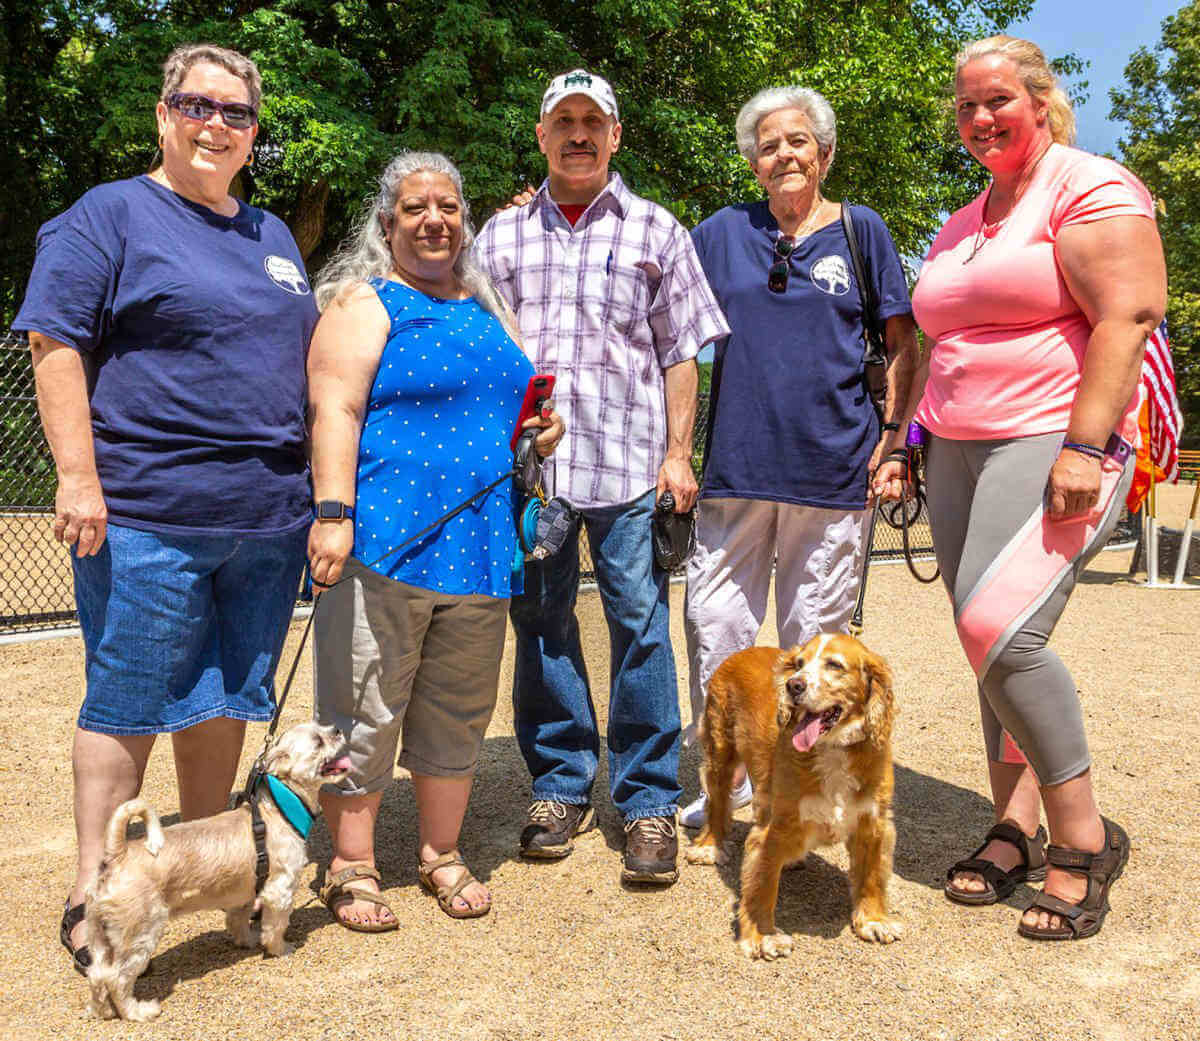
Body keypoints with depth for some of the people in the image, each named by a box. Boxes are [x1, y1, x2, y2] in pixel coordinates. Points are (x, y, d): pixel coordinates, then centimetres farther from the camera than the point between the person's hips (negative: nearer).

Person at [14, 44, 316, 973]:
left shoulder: (273, 236, 19)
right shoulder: (110, 216, 0)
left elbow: (302, 363, 23)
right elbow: (57, 345, -8)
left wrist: (325, 488, 16)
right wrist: (79, 477, -16)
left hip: (267, 516, 6)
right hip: (147, 515, -6)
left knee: (229, 697, 13)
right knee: (130, 702, 2)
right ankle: (94, 894, 16)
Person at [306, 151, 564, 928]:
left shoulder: (487, 310, 20)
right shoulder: (365, 305, 1)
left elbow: (513, 404, 31)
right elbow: (336, 411, -10)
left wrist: (542, 430, 8)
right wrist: (332, 513, -21)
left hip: (479, 543, 6)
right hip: (384, 539, -6)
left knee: (459, 710, 13)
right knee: (365, 710, 1)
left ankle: (442, 854, 28)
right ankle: (352, 868, 16)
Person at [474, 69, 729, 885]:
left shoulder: (656, 231, 12)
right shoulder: (500, 235, 16)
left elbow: (680, 352, 8)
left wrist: (678, 453, -1)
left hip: (629, 458, -2)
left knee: (641, 628, -2)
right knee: (540, 626, 6)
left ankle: (649, 802, 9)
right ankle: (561, 786, 21)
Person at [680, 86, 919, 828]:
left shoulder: (860, 230, 7)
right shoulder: (723, 233, 10)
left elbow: (904, 343, 8)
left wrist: (895, 436, 0)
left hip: (834, 463, -1)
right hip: (738, 462, 2)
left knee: (815, 634, 6)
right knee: (716, 622, 2)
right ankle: (727, 772, 18)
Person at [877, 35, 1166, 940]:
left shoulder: (1091, 189, -2)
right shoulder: (962, 226, 23)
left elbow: (1128, 317, -14)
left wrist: (1084, 445, -23)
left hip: (1053, 447, -8)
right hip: (960, 455, 8)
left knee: (999, 630, -21)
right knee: (995, 647, 6)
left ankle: (1085, 837, -5)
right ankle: (1018, 830, 14)